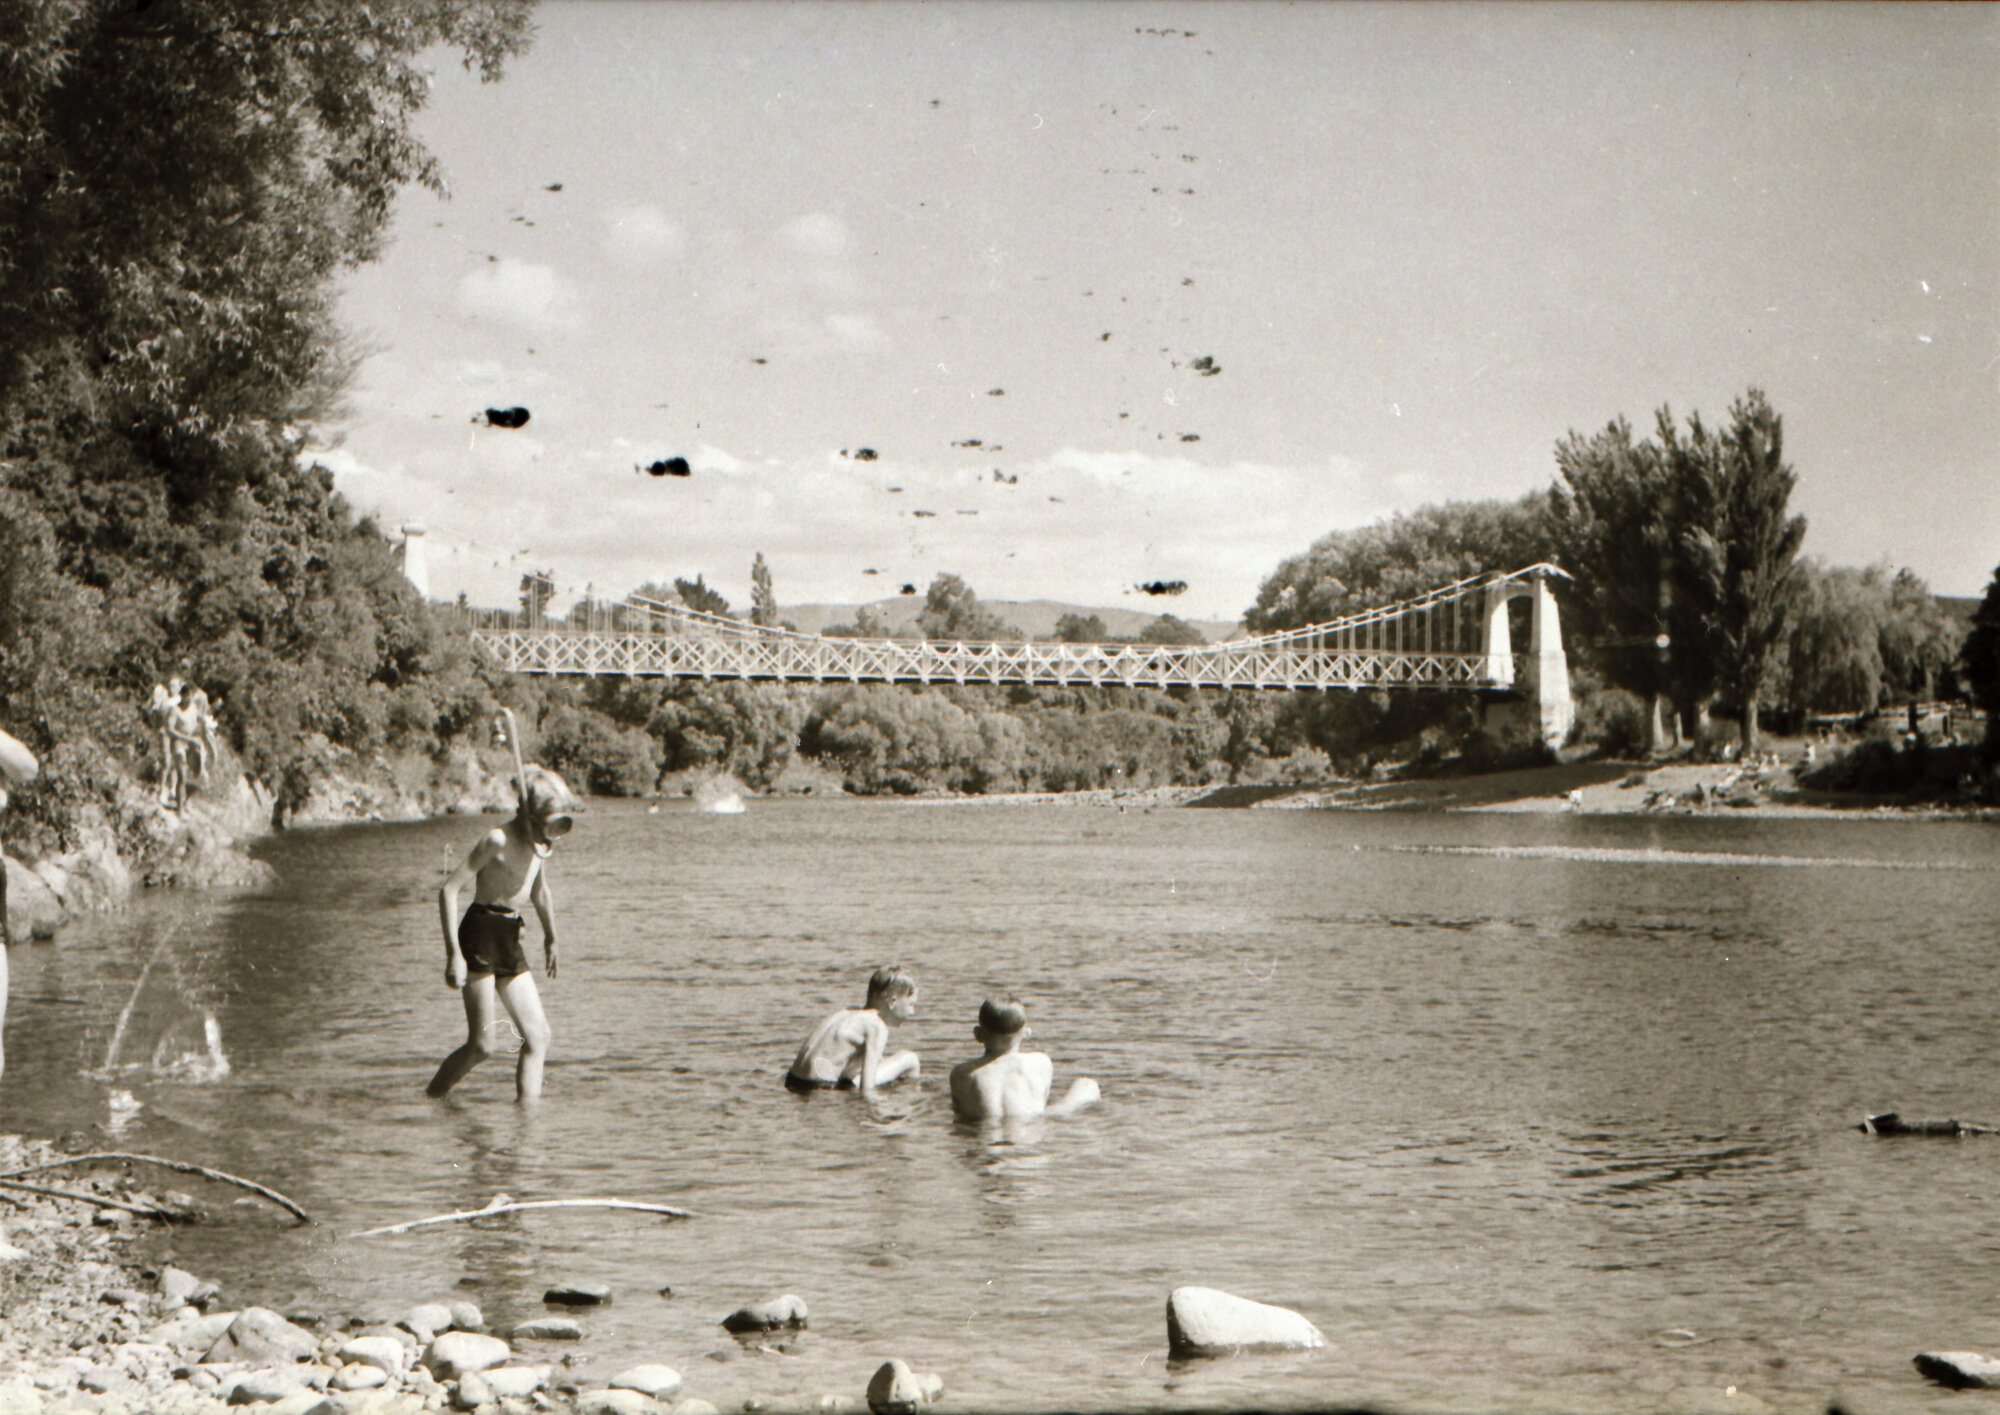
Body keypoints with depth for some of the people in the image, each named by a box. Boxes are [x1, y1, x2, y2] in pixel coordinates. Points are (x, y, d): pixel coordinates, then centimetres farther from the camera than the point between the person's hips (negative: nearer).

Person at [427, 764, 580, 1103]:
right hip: (480, 937, -8)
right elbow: (449, 889, -17)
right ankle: (431, 1097, 9)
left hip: (510, 942, 8)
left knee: (538, 1037, -1)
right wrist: (453, 954, -21)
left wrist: (550, 939, 39)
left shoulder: (541, 844, 10)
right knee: (480, 1045, -9)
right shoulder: (498, 840, -14)